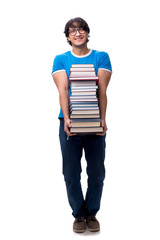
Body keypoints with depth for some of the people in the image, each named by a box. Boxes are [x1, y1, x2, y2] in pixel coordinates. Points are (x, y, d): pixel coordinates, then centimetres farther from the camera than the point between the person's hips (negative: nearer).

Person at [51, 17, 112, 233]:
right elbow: (63, 90, -8)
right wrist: (66, 118, -21)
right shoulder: (61, 60, 6)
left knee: (96, 172, 7)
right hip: (70, 123, 0)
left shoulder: (101, 57, 5)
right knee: (71, 173, 5)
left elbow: (102, 90, -6)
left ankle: (92, 213, 26)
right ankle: (79, 214, 23)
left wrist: (102, 118, -17)